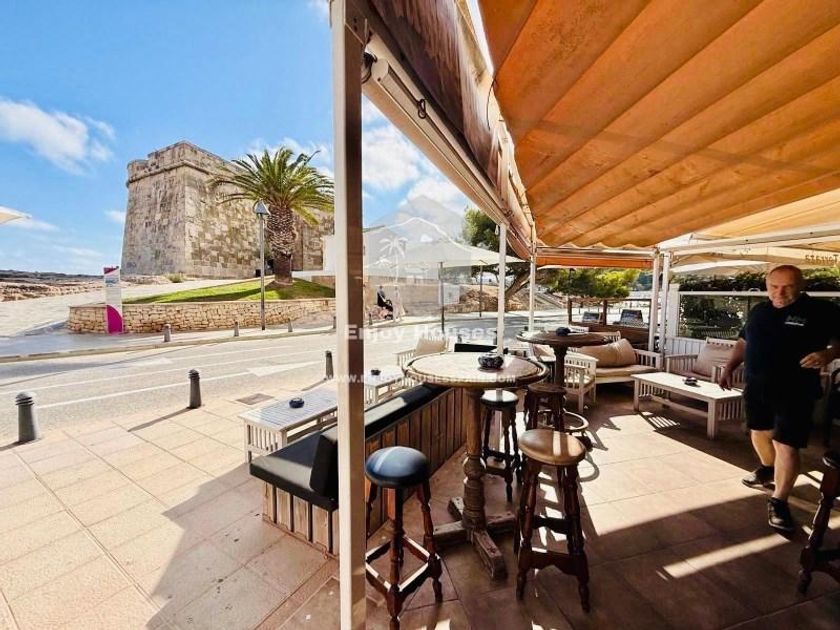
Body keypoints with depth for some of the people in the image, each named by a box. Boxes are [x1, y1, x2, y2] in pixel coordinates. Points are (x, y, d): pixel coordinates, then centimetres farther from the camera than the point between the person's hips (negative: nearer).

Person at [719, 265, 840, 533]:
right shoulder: (759, 311, 8)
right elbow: (744, 342, 16)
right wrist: (729, 368, 9)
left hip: (795, 391, -5)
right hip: (756, 387, 5)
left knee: (786, 445, -5)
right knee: (759, 433, 18)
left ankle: (779, 502, 5)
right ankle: (767, 470, 43)